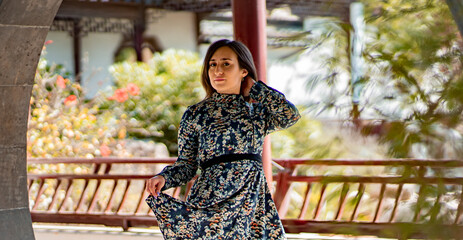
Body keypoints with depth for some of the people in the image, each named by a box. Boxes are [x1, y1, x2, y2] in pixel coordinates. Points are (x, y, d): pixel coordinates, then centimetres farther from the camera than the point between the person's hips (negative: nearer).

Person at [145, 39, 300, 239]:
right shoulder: (195, 114, 6)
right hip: (212, 198, -2)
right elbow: (186, 165, 6)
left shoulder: (256, 112, 13)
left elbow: (291, 115, -6)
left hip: (253, 198, 2)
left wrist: (254, 88, 6)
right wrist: (163, 178, -15)